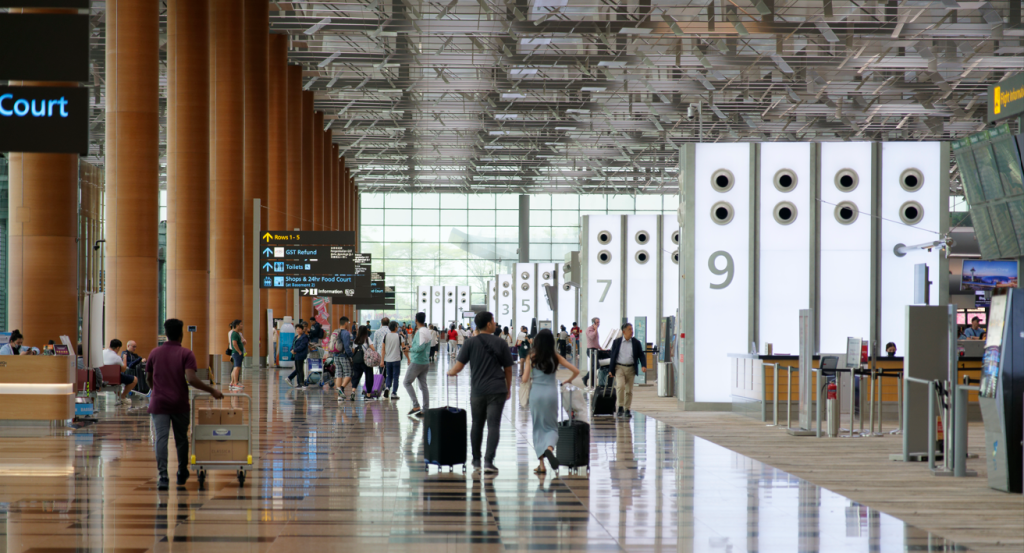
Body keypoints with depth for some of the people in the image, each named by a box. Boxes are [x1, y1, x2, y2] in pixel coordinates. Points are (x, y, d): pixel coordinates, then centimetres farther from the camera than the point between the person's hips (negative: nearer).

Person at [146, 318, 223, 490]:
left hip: (159, 403, 1)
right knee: (181, 439, 15)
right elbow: (191, 379, -17)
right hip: (180, 403, -1)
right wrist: (212, 390, -9)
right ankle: (182, 475, 28)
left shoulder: (154, 353, 6)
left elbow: (148, 379, 17)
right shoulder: (186, 354, -5)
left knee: (161, 439, -6)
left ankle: (163, 476, -20)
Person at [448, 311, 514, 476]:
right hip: (497, 391, -1)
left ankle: (476, 462, 23)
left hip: (477, 391, 1)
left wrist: (451, 372, 18)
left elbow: (459, 366, -4)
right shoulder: (499, 343, 0)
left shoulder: (471, 342, -2)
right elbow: (508, 368, 6)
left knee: (477, 425, 15)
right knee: (493, 425, -4)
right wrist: (508, 388, 20)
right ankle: (488, 461, -15)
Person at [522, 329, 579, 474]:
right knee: (552, 426, 10)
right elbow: (576, 371, -1)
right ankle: (549, 448, -25)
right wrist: (567, 382, 17)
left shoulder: (532, 357, -4)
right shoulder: (556, 357, 0)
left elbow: (525, 379, -6)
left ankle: (542, 465, 6)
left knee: (538, 428, 10)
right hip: (551, 393, 1)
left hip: (536, 393, -1)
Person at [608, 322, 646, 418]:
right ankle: (620, 407, -11)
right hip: (619, 367, -2)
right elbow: (613, 356, 7)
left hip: (631, 368, 2)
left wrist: (644, 365, -13)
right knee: (620, 386, -19)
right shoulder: (616, 342, 4)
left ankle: (627, 410, 12)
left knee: (629, 390, 4)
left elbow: (641, 355, 5)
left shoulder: (636, 343, 5)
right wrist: (611, 370, 3)